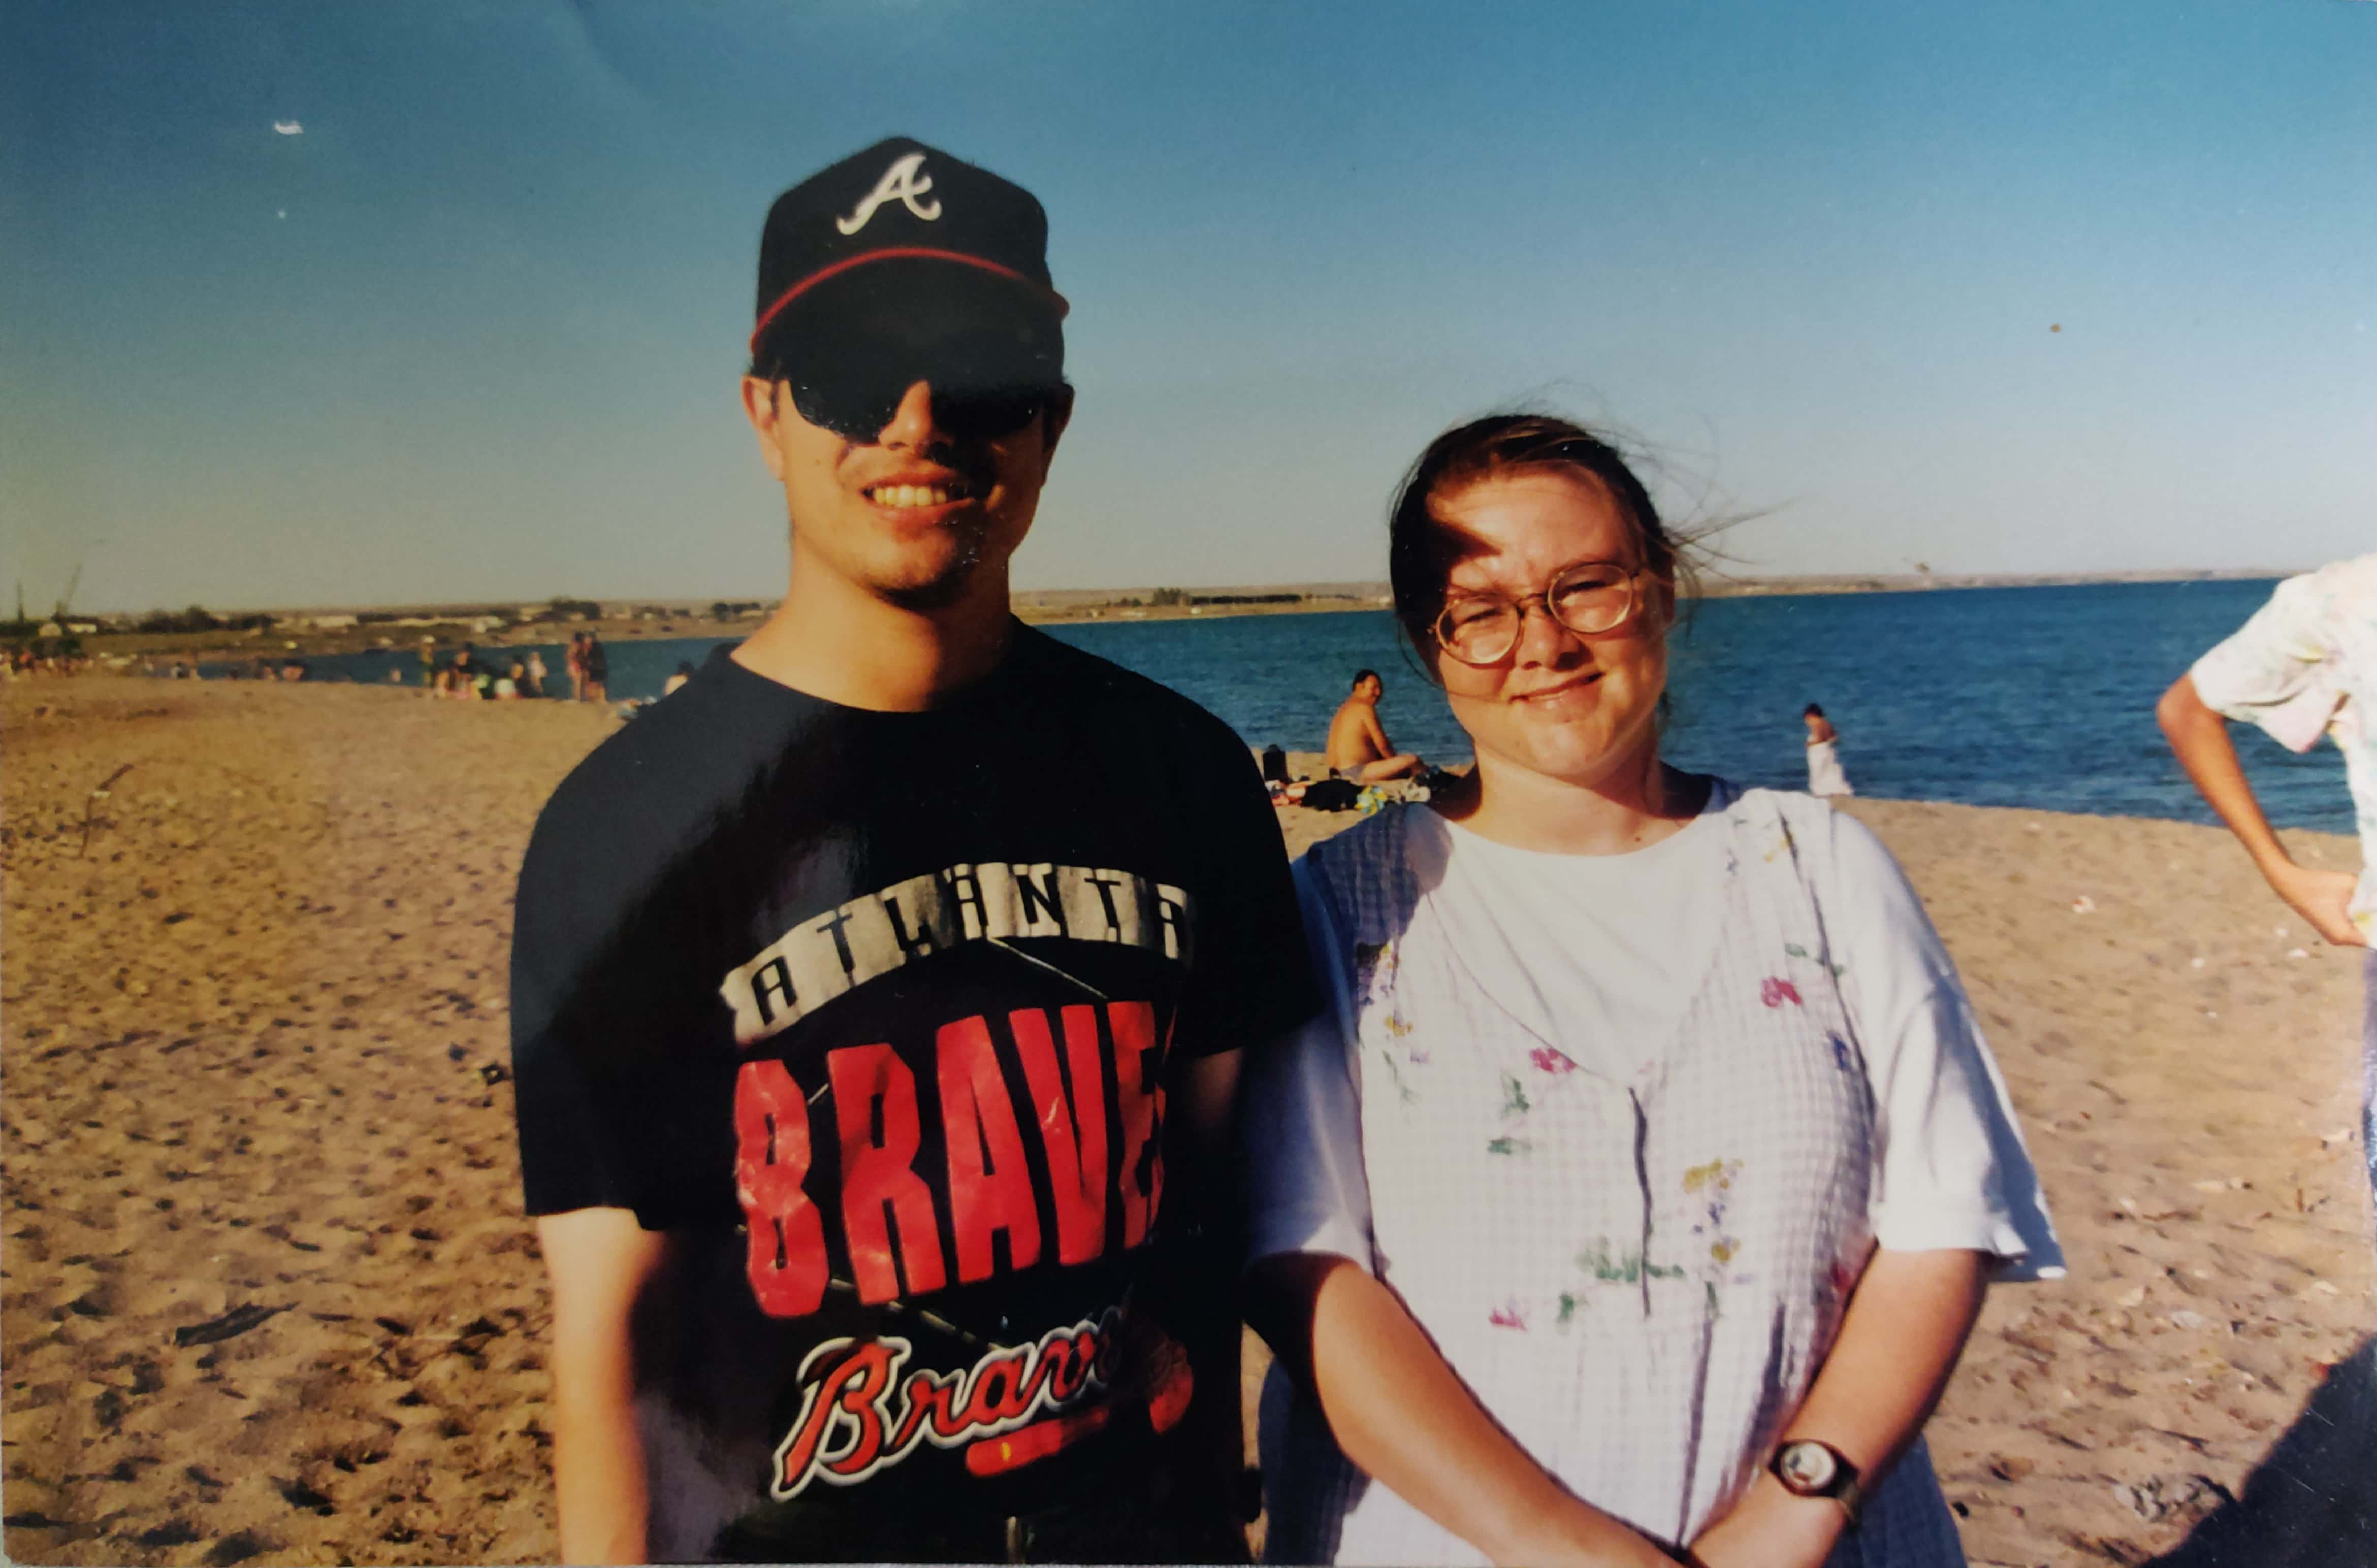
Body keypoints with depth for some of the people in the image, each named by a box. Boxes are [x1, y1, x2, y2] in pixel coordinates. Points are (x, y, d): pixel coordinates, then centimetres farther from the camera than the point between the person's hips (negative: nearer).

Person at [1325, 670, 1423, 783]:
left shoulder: (1347, 707, 19)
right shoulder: (1365, 708, -11)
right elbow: (1382, 745, -12)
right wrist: (1394, 762, 5)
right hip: (1356, 772, -11)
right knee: (1412, 761, -21)